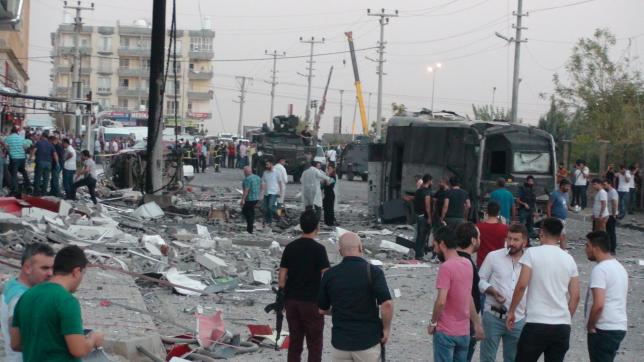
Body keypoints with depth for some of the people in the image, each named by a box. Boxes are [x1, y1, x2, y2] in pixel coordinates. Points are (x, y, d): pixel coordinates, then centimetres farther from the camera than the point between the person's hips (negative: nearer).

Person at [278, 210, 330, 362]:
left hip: (292, 300, 5)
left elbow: (282, 275, 4)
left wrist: (281, 295, 11)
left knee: (294, 343, 12)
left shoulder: (290, 247, 3)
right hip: (312, 301, -5)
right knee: (314, 344, 2)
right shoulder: (318, 249, -11)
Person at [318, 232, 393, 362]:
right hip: (368, 340, -2)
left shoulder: (330, 274, 0)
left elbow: (322, 309, 10)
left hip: (340, 342, 2)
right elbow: (387, 304, -21)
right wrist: (386, 329, -6)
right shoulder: (373, 271, -10)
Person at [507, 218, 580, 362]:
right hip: (562, 326, 4)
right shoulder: (569, 259, 9)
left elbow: (522, 285, -12)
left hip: (536, 324, -4)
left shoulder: (532, 253, -4)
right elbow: (575, 296, 8)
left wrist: (511, 311, -1)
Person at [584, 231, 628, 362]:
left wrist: (590, 326, -12)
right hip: (620, 327, 9)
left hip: (604, 329, -9)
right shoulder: (619, 267, 15)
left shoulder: (600, 269, -16)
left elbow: (598, 304, -25)